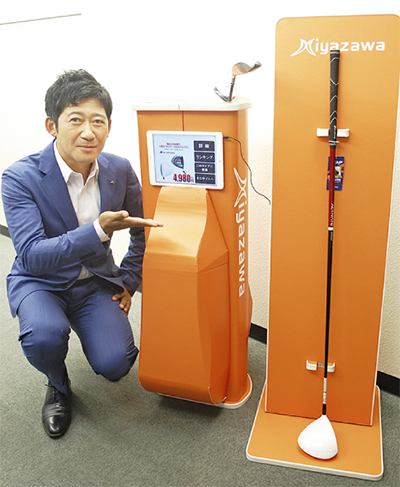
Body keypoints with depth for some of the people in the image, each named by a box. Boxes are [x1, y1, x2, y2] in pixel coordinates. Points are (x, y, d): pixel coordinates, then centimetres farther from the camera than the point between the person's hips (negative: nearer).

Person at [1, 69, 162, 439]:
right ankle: (58, 386, 4)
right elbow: (31, 256, -30)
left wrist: (128, 281, 1)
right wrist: (99, 230, -41)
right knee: (44, 337, -34)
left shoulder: (119, 170, -9)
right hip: (40, 283, -2)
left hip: (96, 281, 2)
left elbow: (144, 230, 7)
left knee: (115, 365, -17)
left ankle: (91, 328, 22)